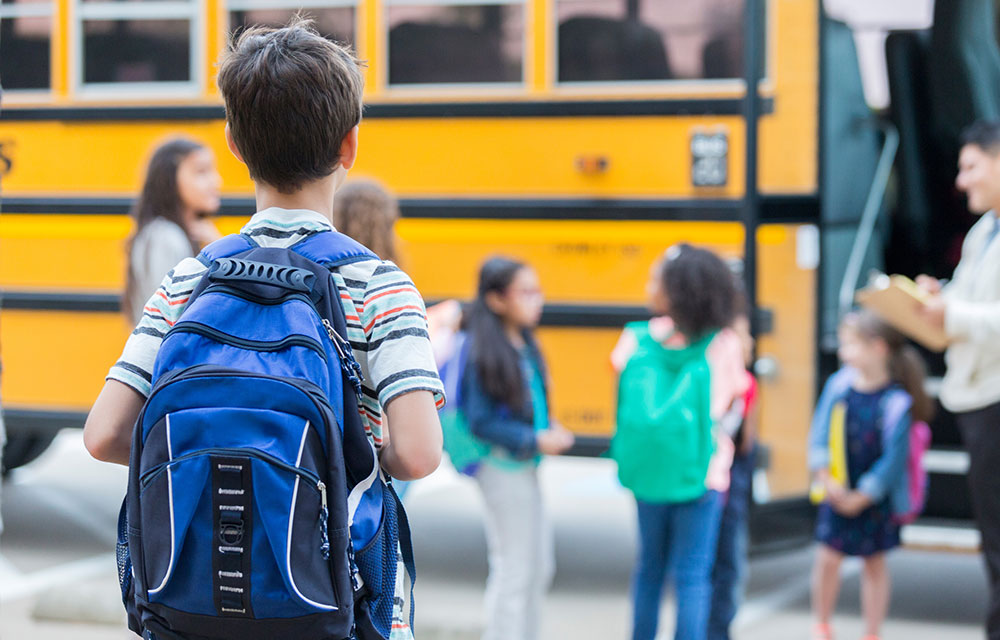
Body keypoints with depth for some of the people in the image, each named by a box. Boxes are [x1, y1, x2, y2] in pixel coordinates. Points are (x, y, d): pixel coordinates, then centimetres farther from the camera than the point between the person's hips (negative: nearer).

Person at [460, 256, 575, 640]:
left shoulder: (523, 343, 6)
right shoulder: (484, 353, -18)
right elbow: (480, 422, -18)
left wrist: (550, 428, 0)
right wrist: (533, 440, -20)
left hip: (524, 465, 9)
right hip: (503, 468, -9)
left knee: (540, 566, 16)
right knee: (514, 569, -1)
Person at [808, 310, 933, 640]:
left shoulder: (895, 402, -17)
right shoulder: (839, 384, -5)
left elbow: (893, 458, -16)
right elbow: (820, 433, 0)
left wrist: (861, 497, -14)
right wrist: (826, 479, -10)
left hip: (877, 498, -3)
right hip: (838, 491, 3)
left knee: (874, 563, 10)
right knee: (828, 558, 1)